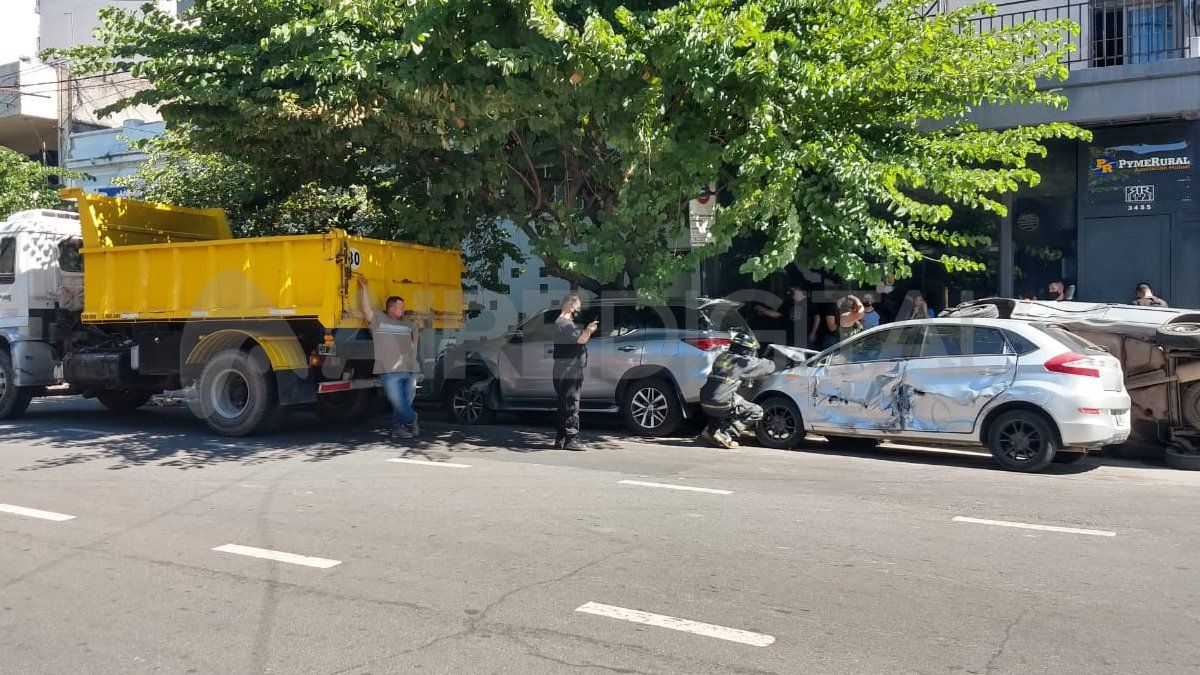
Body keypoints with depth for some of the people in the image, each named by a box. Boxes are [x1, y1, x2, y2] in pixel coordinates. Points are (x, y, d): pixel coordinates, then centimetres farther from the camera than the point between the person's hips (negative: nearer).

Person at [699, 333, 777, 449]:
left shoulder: (721, 356, 14)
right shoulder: (744, 362, -6)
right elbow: (769, 367, 3)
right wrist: (770, 362, 27)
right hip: (721, 404, -8)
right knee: (757, 412, 3)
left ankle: (710, 430, 20)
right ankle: (725, 434, -5)